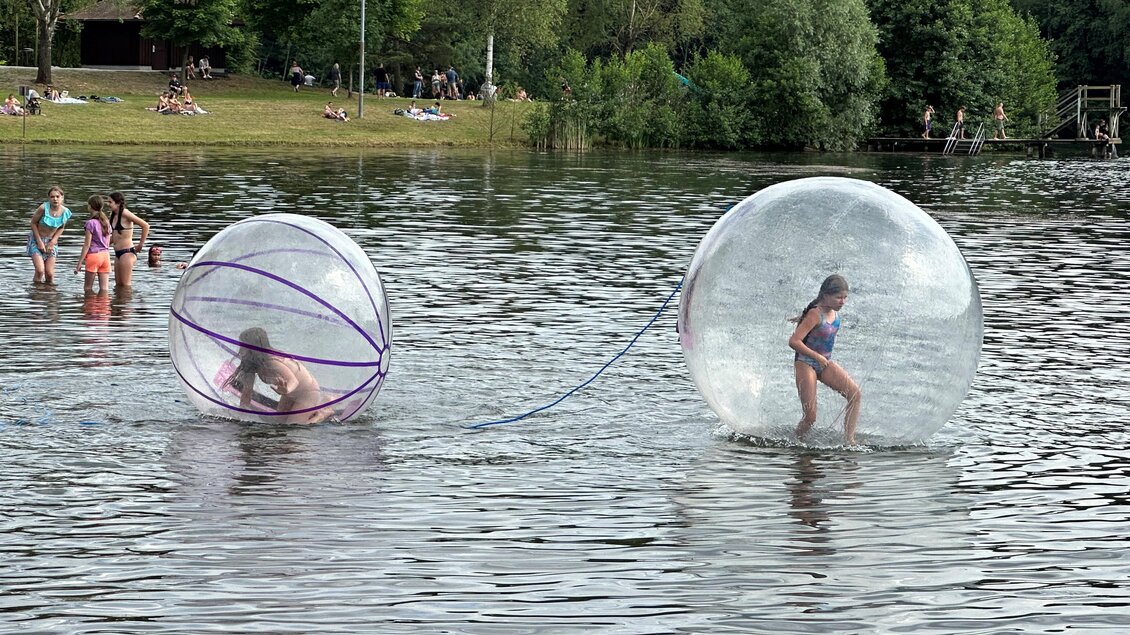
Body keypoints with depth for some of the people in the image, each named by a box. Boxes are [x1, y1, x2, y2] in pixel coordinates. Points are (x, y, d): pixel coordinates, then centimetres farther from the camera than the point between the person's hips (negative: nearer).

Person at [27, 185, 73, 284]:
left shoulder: (65, 213, -12)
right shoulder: (43, 208, -24)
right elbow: (33, 223, -10)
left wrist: (52, 242, -5)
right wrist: (39, 242, -12)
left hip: (51, 241, 3)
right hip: (36, 239, -3)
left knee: (50, 273, -1)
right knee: (40, 270, -16)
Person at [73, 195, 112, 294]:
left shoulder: (91, 223, -11)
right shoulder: (106, 222, 8)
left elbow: (87, 245, -11)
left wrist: (80, 262, -7)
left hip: (94, 255, -6)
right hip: (105, 254, 6)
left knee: (87, 288, 2)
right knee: (104, 288, 2)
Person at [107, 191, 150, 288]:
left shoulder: (125, 214, -14)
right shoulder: (113, 215, 12)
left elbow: (145, 226, -18)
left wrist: (141, 244, -12)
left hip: (127, 252, -9)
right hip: (118, 254, 9)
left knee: (125, 284, -7)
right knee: (118, 284, 10)